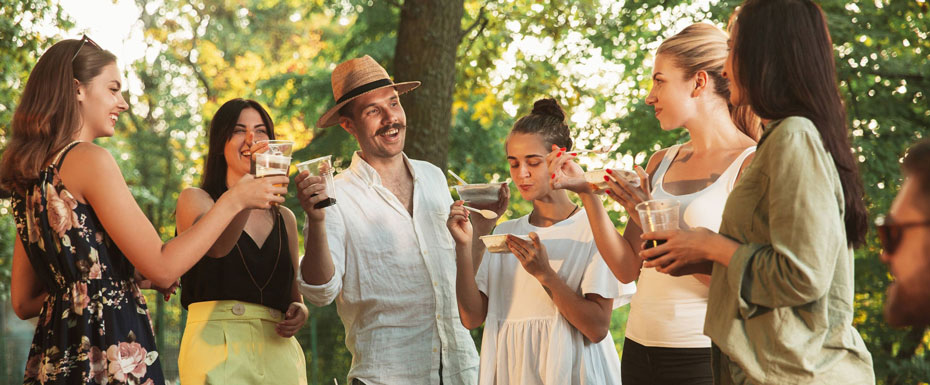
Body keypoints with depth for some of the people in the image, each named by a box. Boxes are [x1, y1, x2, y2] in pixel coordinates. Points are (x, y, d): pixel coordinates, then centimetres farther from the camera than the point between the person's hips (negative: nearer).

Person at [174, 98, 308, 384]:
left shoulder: (285, 219, 19)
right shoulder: (195, 200, 6)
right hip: (217, 348, -4)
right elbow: (216, 247, -17)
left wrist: (300, 311, 2)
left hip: (279, 356, 5)